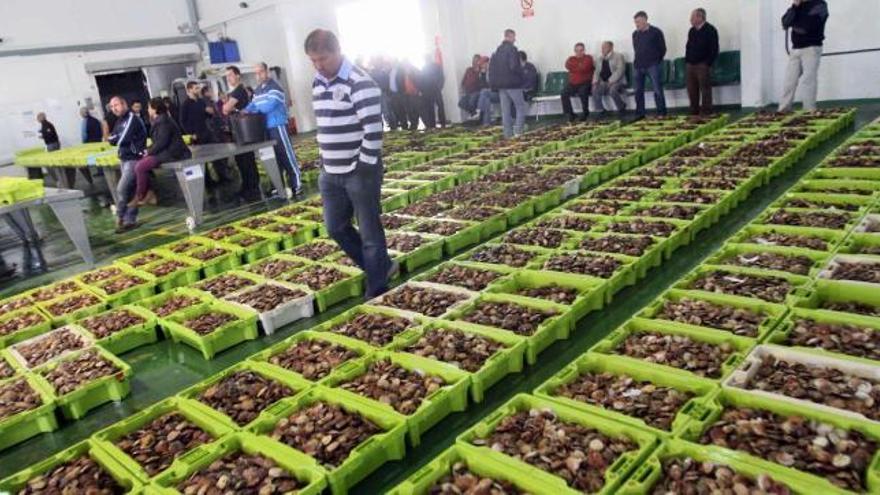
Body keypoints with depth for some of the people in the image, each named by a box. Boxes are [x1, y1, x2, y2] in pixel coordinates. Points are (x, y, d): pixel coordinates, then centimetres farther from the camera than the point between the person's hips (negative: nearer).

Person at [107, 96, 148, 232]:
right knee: (130, 190, 9)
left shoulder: (132, 118, -12)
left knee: (121, 189, -12)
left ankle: (120, 218, 1)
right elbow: (113, 139, 9)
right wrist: (113, 138, -12)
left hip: (134, 159, -9)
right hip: (124, 159, 9)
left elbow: (122, 139, -19)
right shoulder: (119, 121, 14)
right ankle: (130, 220, 12)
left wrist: (112, 138, 0)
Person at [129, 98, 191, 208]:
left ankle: (139, 197, -1)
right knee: (140, 163, 5)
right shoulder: (159, 120, 17)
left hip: (171, 153, -10)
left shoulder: (164, 121, -14)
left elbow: (161, 142, -21)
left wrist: (149, 152, -10)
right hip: (164, 151, 10)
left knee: (140, 167, -16)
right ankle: (149, 194, 5)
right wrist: (149, 150, 3)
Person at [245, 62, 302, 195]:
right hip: (266, 128, 8)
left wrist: (252, 109, -12)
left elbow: (270, 105, -21)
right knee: (274, 158, 13)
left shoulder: (274, 87, -11)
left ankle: (296, 185, -1)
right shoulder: (257, 90, 17)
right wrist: (246, 110, -6)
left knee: (287, 156, -5)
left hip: (278, 126, -8)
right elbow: (253, 104, 15)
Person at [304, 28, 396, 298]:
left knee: (369, 232, 1)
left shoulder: (359, 83, -15)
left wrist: (365, 167, -19)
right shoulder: (317, 84, 11)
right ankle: (383, 267, 30)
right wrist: (324, 161, 16)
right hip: (331, 172, 9)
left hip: (359, 172, -8)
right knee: (336, 228, 14)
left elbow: (373, 129, -19)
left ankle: (377, 291, 15)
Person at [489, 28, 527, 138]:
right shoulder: (512, 49, -12)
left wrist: (494, 84, 16)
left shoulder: (497, 50, 12)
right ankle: (518, 131, -9)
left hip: (500, 84, 7)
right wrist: (521, 70, -3)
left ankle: (508, 133, 8)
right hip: (512, 84, -7)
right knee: (521, 108, 1)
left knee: (505, 111, 7)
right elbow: (514, 67, -22)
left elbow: (491, 68, 13)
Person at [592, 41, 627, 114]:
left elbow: (620, 70, -9)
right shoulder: (600, 59, 21)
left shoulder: (618, 56, 3)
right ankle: (600, 111, -18)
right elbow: (597, 71, 18)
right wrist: (595, 81, -4)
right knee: (595, 90, -27)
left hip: (616, 82, -4)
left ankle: (622, 108, -13)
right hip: (603, 83, 4)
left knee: (612, 90, -37)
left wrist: (610, 81, -22)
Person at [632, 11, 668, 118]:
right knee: (638, 91, 6)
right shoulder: (635, 34, 11)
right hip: (638, 66, 5)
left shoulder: (656, 32, -2)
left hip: (653, 65, -5)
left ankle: (661, 113, 0)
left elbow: (663, 49, 3)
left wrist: (656, 60, 4)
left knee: (658, 90, -5)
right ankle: (640, 113, 13)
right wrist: (639, 60, 13)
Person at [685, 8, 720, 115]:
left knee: (705, 89, -4)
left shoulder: (710, 30, -5)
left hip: (703, 65, -6)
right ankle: (694, 112, 15)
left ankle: (706, 112, -2)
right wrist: (687, 61, 11)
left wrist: (708, 64, -13)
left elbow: (714, 49, -8)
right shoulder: (692, 31, 14)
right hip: (690, 65, 6)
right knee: (691, 89, 6)